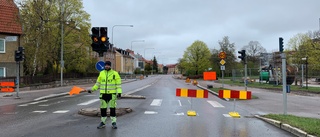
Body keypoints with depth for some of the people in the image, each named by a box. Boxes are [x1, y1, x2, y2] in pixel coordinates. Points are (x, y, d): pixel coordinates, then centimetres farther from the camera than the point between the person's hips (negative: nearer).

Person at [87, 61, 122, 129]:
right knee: (103, 108, 8)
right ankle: (102, 122, 21)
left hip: (112, 94, -3)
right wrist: (92, 89, 7)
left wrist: (119, 92, -14)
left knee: (112, 108, 2)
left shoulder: (115, 73, -3)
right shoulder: (101, 73, 7)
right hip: (103, 94, 3)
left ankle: (114, 122, 13)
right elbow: (98, 83, 14)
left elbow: (118, 83, -5)